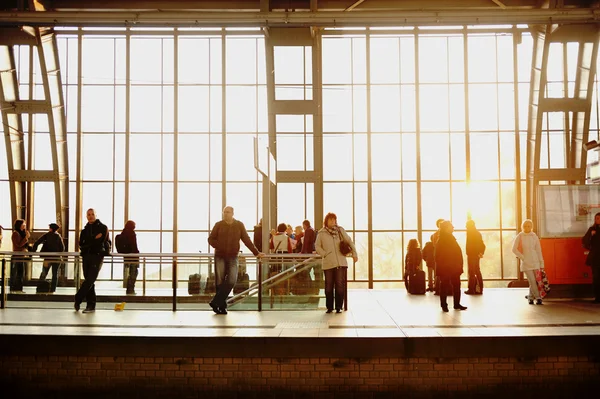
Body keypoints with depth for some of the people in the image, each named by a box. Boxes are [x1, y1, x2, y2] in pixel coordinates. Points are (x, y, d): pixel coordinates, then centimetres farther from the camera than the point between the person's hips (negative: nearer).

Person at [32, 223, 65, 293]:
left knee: (43, 273, 11)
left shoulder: (46, 235, 0)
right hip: (57, 258, 1)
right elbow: (62, 248, 0)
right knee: (55, 275, 7)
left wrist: (33, 252, 2)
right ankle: (52, 290, 5)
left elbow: (36, 243, -7)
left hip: (48, 258, -1)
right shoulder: (59, 236, 4)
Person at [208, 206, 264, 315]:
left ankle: (216, 302, -8)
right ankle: (222, 306, 9)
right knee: (220, 281, -1)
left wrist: (256, 252, 2)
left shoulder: (239, 225, 3)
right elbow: (210, 239, 4)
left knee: (232, 280, -13)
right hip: (220, 257, 0)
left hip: (232, 257, 0)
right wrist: (219, 247, -13)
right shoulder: (218, 225, 2)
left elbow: (247, 240, 5)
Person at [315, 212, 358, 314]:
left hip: (341, 262, 1)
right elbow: (317, 246, 6)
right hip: (328, 263, -1)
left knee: (340, 285, -1)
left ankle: (338, 307, 6)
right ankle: (329, 307, 14)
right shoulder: (321, 233, 3)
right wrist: (325, 254, -6)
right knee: (329, 286, 4)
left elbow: (349, 241, 14)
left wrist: (354, 253, 9)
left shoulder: (340, 230, 9)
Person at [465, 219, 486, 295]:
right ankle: (479, 289, 13)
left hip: (471, 255, -8)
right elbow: (482, 245, 16)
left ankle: (471, 289, -6)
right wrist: (481, 252, 10)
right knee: (477, 272, 11)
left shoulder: (469, 232, -9)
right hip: (477, 255, 8)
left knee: (471, 272, -6)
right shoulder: (478, 233, 16)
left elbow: (469, 245, -20)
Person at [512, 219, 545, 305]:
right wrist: (522, 257, -7)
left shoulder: (534, 236, 4)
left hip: (535, 261, 2)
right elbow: (514, 249, 0)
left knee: (536, 281, 2)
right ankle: (538, 298, -2)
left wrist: (541, 263, 5)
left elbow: (538, 250, 7)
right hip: (526, 262, -2)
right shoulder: (519, 236, -1)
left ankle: (530, 297, 18)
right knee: (532, 281, -9)